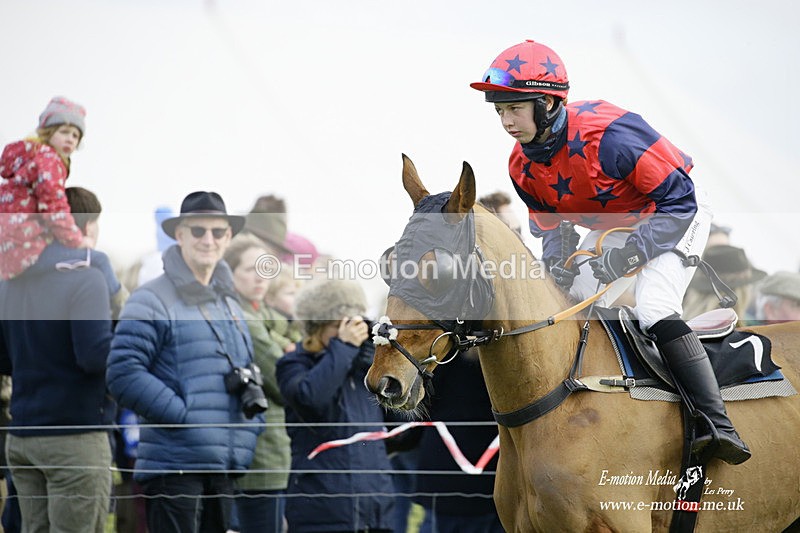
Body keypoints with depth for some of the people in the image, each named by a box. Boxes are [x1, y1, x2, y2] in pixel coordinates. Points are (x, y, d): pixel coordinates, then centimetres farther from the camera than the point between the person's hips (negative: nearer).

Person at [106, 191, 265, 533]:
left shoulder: (229, 305, 21)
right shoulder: (152, 301, -6)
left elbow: (249, 374, 30)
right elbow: (123, 374, -15)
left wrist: (252, 425, 11)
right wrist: (182, 415, -18)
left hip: (225, 467, 8)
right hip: (174, 464, -8)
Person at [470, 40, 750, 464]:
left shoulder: (607, 135, -34)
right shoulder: (523, 166, -11)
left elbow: (679, 200, -29)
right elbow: (551, 228, 3)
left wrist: (626, 257, -33)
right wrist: (558, 266, -20)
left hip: (672, 216, -8)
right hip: (610, 229, 8)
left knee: (654, 308, -27)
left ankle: (719, 426, -31)